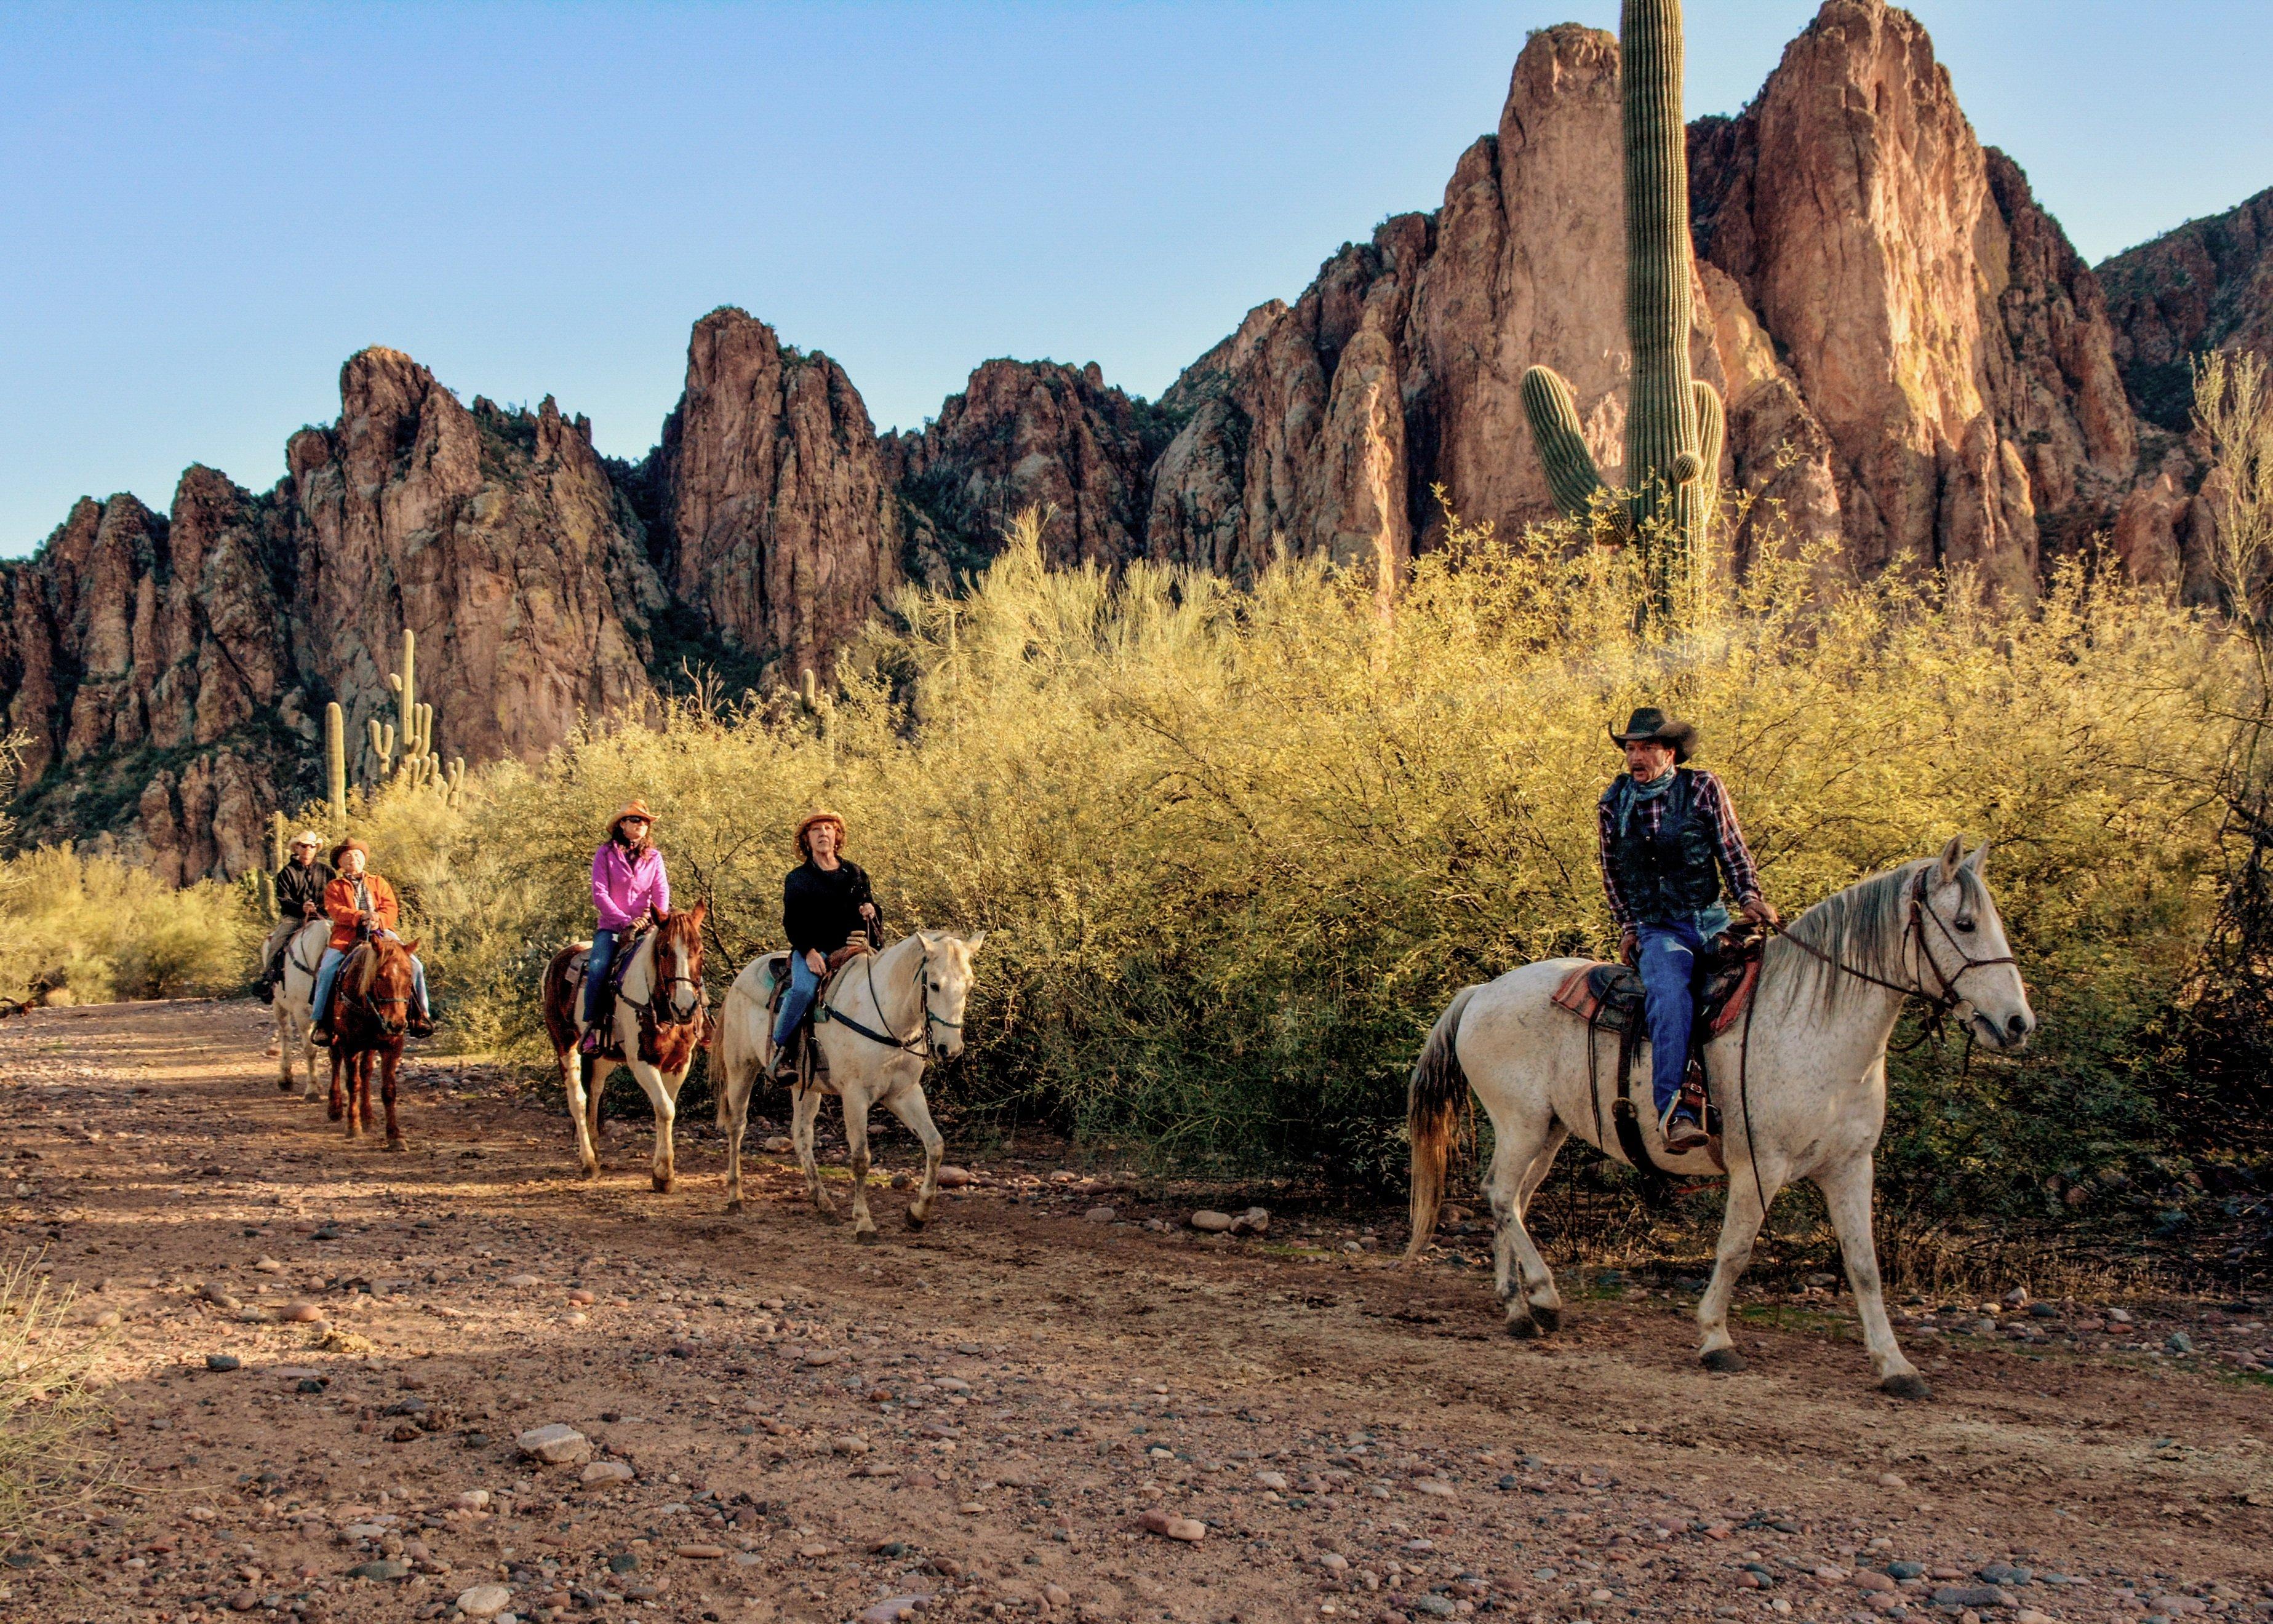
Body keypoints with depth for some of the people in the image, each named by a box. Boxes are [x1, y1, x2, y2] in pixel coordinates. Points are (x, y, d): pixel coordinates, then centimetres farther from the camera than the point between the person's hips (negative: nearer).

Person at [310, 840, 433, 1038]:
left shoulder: (379, 883, 20)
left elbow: (391, 909, 6)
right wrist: (360, 916, -23)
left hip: (381, 933, 2)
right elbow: (336, 910, -6)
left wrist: (379, 920, -16)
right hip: (346, 937, -1)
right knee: (326, 970, -24)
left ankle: (420, 1014, -4)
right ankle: (321, 1020, -15)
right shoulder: (334, 887, 14)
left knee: (414, 966, -14)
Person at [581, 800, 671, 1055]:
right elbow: (599, 893, -5)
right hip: (612, 927, -2)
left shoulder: (654, 857, 12)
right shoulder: (605, 853, 3)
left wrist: (659, 919, -18)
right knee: (597, 969, -28)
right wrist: (625, 921, -15)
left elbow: (661, 892, 2)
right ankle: (590, 1027, -20)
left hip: (646, 928, 2)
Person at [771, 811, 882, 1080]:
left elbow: (877, 925, 22)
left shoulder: (855, 874, 19)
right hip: (812, 950, -3)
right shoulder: (797, 879, 11)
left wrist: (871, 912, -3)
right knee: (804, 989, -35)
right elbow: (792, 923, 1)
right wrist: (809, 952, -15)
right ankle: (781, 1049, -20)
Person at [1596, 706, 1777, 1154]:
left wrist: (1750, 897, -7)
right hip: (1658, 931, -3)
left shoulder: (1703, 788, 5)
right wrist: (1628, 926, 9)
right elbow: (1612, 873, 20)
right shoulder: (1613, 804, 10)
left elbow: (1732, 852, 8)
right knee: (1670, 991, -32)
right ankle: (1675, 1111, -45)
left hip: (1712, 920, 3)